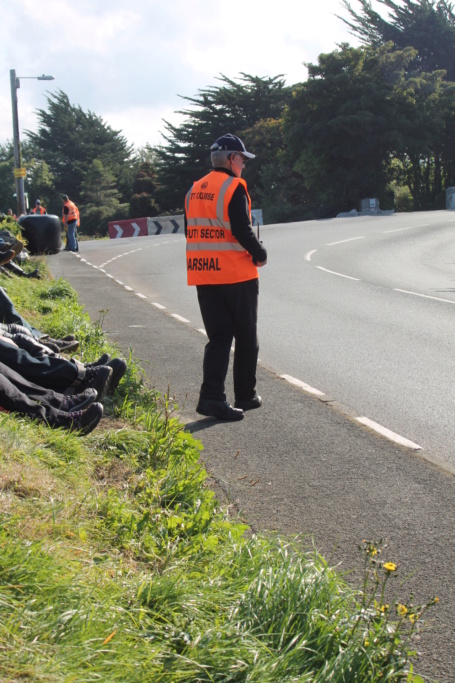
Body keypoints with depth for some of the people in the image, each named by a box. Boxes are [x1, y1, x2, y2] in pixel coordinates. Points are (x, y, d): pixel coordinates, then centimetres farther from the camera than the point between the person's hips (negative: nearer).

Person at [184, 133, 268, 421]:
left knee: (219, 337, 8)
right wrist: (260, 254, -3)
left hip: (204, 276, 6)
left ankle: (212, 397, -4)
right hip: (237, 275, -6)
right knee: (246, 338, 9)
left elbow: (192, 232, 14)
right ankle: (246, 395, 17)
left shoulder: (195, 190, 11)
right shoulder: (234, 187, -11)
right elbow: (242, 230, -18)